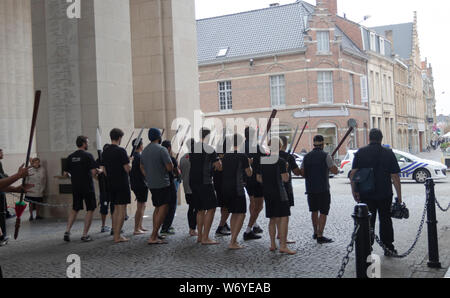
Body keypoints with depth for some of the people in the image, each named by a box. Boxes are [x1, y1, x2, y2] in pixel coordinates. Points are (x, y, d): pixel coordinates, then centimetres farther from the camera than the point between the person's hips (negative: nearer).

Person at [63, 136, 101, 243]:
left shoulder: (70, 157, 6)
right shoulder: (88, 155, -11)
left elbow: (65, 173, 8)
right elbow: (94, 171, -19)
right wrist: (100, 171, 2)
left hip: (75, 187, 5)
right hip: (87, 187, -5)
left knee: (75, 209, 18)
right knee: (90, 209, 5)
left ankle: (67, 231, 7)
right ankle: (85, 235, 3)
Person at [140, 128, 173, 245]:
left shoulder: (144, 151, 11)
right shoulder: (162, 150, -14)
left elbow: (142, 168, 19)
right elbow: (170, 168, -17)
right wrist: (171, 162, 4)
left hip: (151, 184, 8)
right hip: (163, 184, -8)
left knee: (157, 208, 19)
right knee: (163, 209, -6)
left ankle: (155, 234, 23)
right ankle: (153, 237, -11)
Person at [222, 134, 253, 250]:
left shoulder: (225, 156, 8)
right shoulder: (242, 156, -9)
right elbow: (249, 174, -1)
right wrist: (249, 164, 19)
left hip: (225, 188, 7)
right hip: (237, 189, -6)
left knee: (234, 214, 17)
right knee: (241, 214, 0)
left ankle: (233, 240, 18)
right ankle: (233, 242, -7)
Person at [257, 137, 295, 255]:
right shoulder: (280, 161, -12)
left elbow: (258, 178, 13)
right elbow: (285, 179, -14)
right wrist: (286, 169, 3)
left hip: (267, 192, 7)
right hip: (279, 192, -7)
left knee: (273, 219, 15)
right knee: (284, 218, -6)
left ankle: (272, 244, 18)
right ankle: (283, 246, -11)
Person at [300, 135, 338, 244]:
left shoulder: (307, 156, 6)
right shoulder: (325, 156, -9)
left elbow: (302, 172, 5)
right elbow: (335, 171, -10)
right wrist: (332, 163, 9)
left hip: (310, 188, 5)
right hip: (323, 188, -5)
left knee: (314, 211, 19)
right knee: (323, 212, -1)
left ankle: (315, 232, 29)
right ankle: (320, 236, -4)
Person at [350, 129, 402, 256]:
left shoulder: (360, 153, 0)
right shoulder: (388, 153, -2)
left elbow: (353, 173, -7)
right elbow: (395, 176, -6)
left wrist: (354, 191, -1)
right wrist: (399, 196, -3)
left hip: (365, 195, 0)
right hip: (385, 194, 0)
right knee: (385, 220, 13)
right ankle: (388, 248, 18)